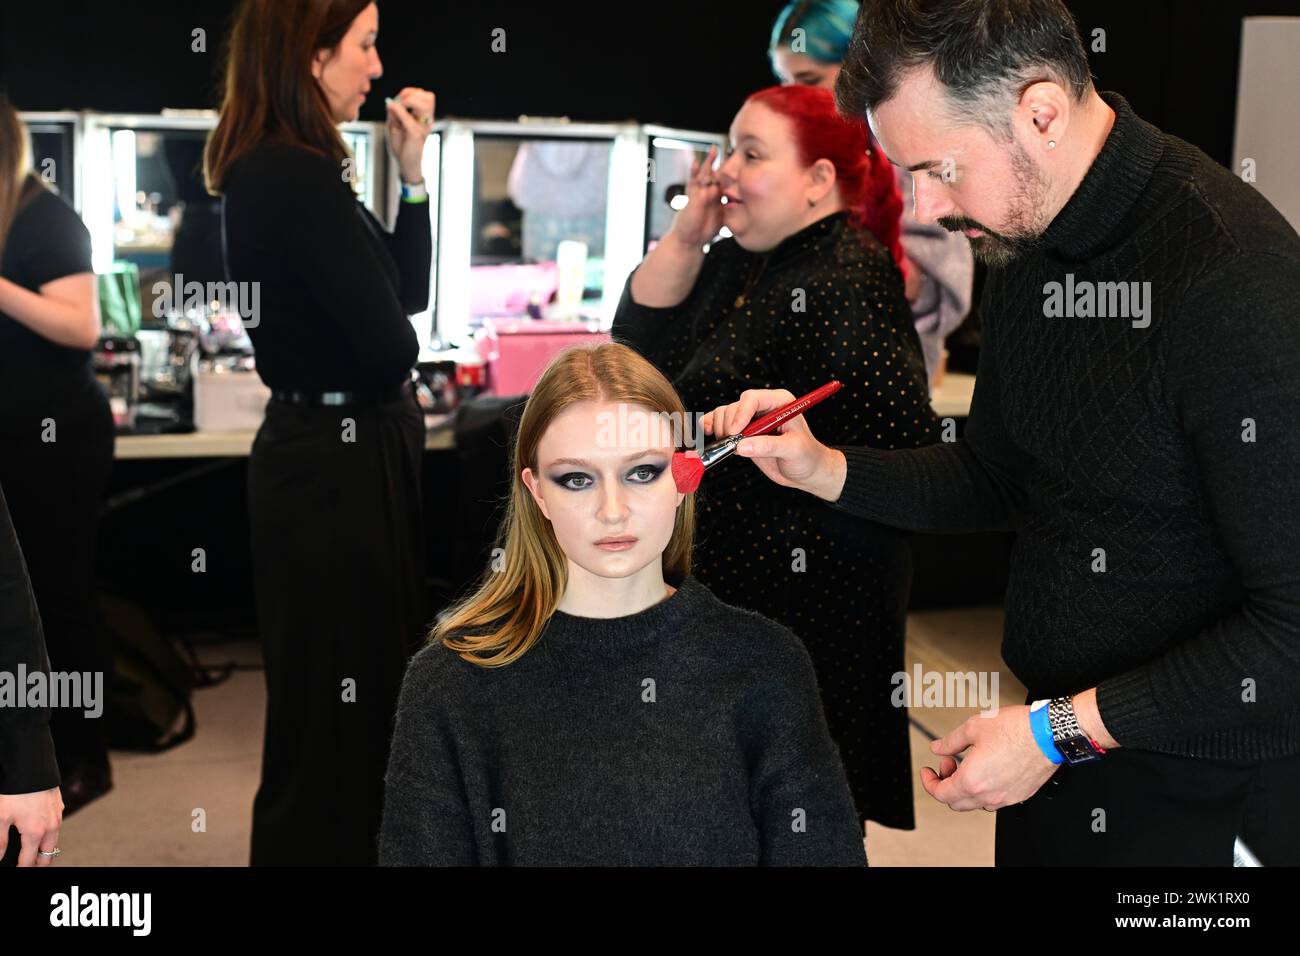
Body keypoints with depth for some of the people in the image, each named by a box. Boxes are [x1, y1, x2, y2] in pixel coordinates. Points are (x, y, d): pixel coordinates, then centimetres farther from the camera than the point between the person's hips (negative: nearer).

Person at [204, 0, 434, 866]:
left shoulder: (282, 169, 11)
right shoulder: (294, 176, -21)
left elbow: (406, 293, 16)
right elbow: (389, 343, -21)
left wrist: (413, 171, 7)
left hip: (339, 452, 10)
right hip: (337, 463, -10)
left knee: (361, 691, 20)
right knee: (338, 708, 3)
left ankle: (352, 844, 34)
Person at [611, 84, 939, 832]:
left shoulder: (848, 281, -18)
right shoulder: (736, 264, 10)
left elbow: (904, 450, -23)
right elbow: (637, 352, 8)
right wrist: (685, 237, 0)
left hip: (807, 597, -9)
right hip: (727, 572, 9)